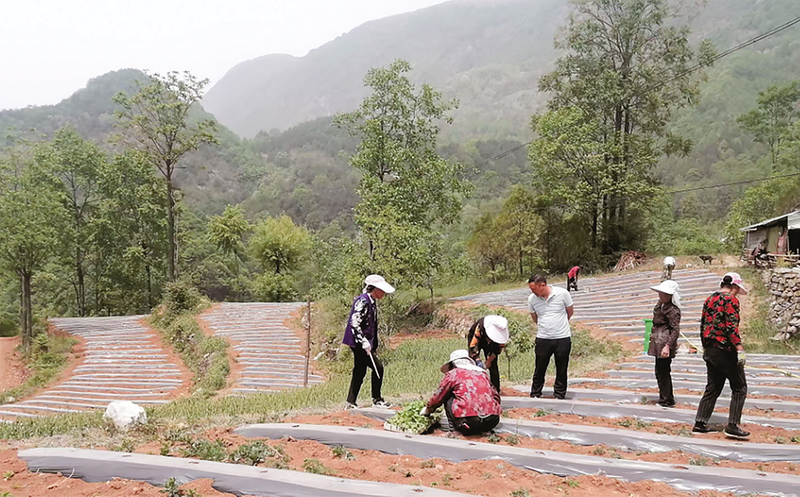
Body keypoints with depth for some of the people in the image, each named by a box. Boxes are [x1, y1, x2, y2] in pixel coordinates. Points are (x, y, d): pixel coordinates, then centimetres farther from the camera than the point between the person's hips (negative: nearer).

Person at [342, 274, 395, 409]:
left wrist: (373, 344, 21)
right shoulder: (363, 301, -17)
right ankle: (376, 399, 4)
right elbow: (354, 323, -23)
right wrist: (364, 342, -26)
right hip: (358, 342, -10)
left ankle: (351, 403, 17)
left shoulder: (371, 302, 14)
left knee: (360, 372, 11)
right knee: (378, 367, -8)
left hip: (363, 343, 10)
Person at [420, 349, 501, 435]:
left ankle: (454, 430, 6)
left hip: (469, 422, -4)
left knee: (448, 399, 17)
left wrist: (427, 410, 36)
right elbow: (496, 395, 28)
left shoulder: (452, 374, 9)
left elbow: (438, 397, 17)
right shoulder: (482, 372, 21)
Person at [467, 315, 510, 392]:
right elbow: (473, 345, -38)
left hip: (490, 343, 2)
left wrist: (489, 361, -20)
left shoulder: (503, 331, -31)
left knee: (493, 366, -6)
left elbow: (500, 347, -17)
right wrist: (478, 361, -45)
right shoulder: (480, 326, -42)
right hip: (474, 338, -2)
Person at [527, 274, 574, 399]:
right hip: (543, 339, 1)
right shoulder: (532, 299, -6)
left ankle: (559, 396, 23)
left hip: (563, 338, -1)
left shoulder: (562, 293, -12)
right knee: (539, 369, 7)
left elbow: (570, 312, 6)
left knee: (562, 370, 10)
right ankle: (535, 395, 21)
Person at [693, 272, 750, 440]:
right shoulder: (731, 300, -9)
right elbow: (732, 327, -19)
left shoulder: (709, 300, 15)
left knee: (713, 387, 14)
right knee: (739, 387, 2)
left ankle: (700, 423, 12)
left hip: (709, 350, 8)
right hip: (725, 350, -8)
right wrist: (740, 349, -21)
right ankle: (732, 425, -2)